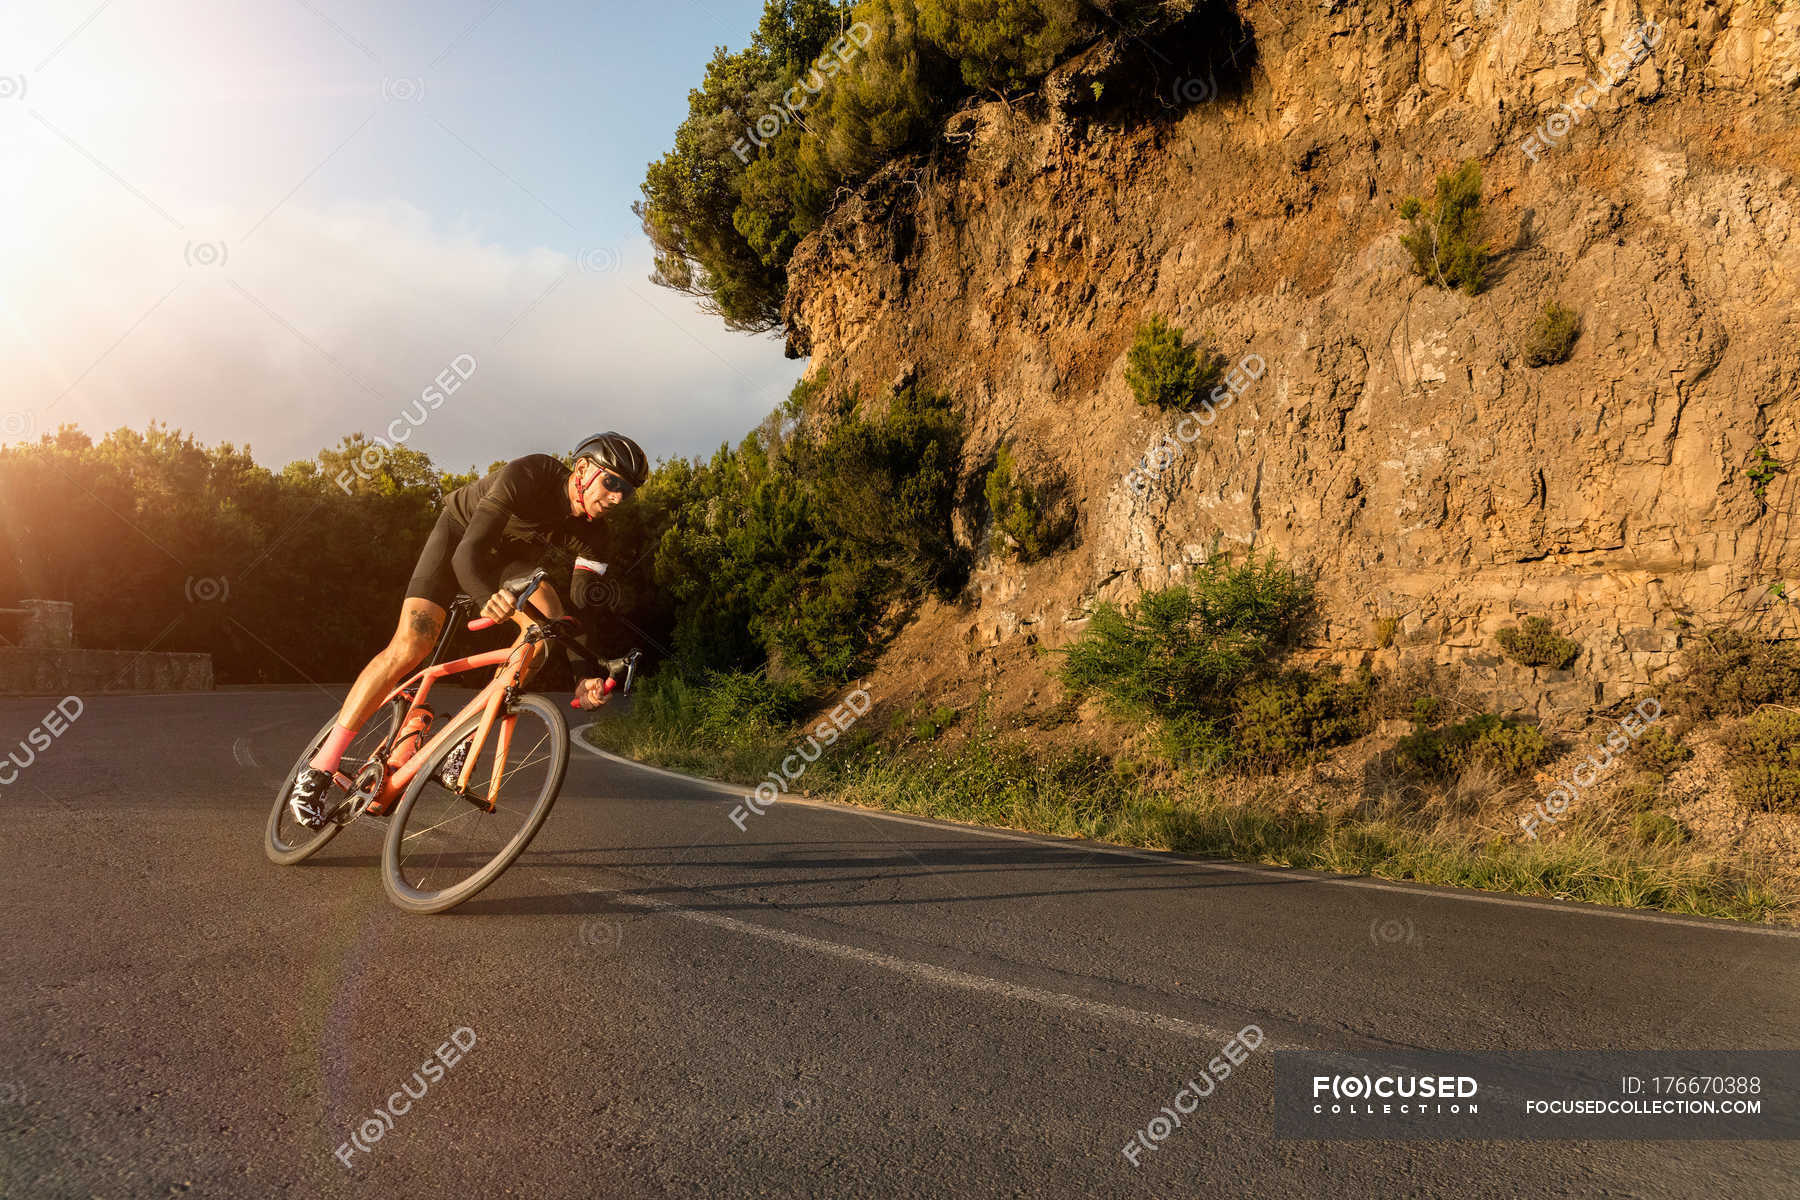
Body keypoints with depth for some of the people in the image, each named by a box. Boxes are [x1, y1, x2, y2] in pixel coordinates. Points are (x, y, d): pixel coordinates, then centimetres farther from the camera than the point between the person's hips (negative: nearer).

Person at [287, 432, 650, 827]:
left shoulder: (588, 530, -22)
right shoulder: (528, 476, -37)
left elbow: (585, 605, -23)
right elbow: (467, 552, -43)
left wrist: (587, 675, -36)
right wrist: (488, 598, -63)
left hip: (508, 551, 5)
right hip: (458, 533, -5)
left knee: (549, 620, -23)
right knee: (408, 648, -18)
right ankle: (318, 770, -10)